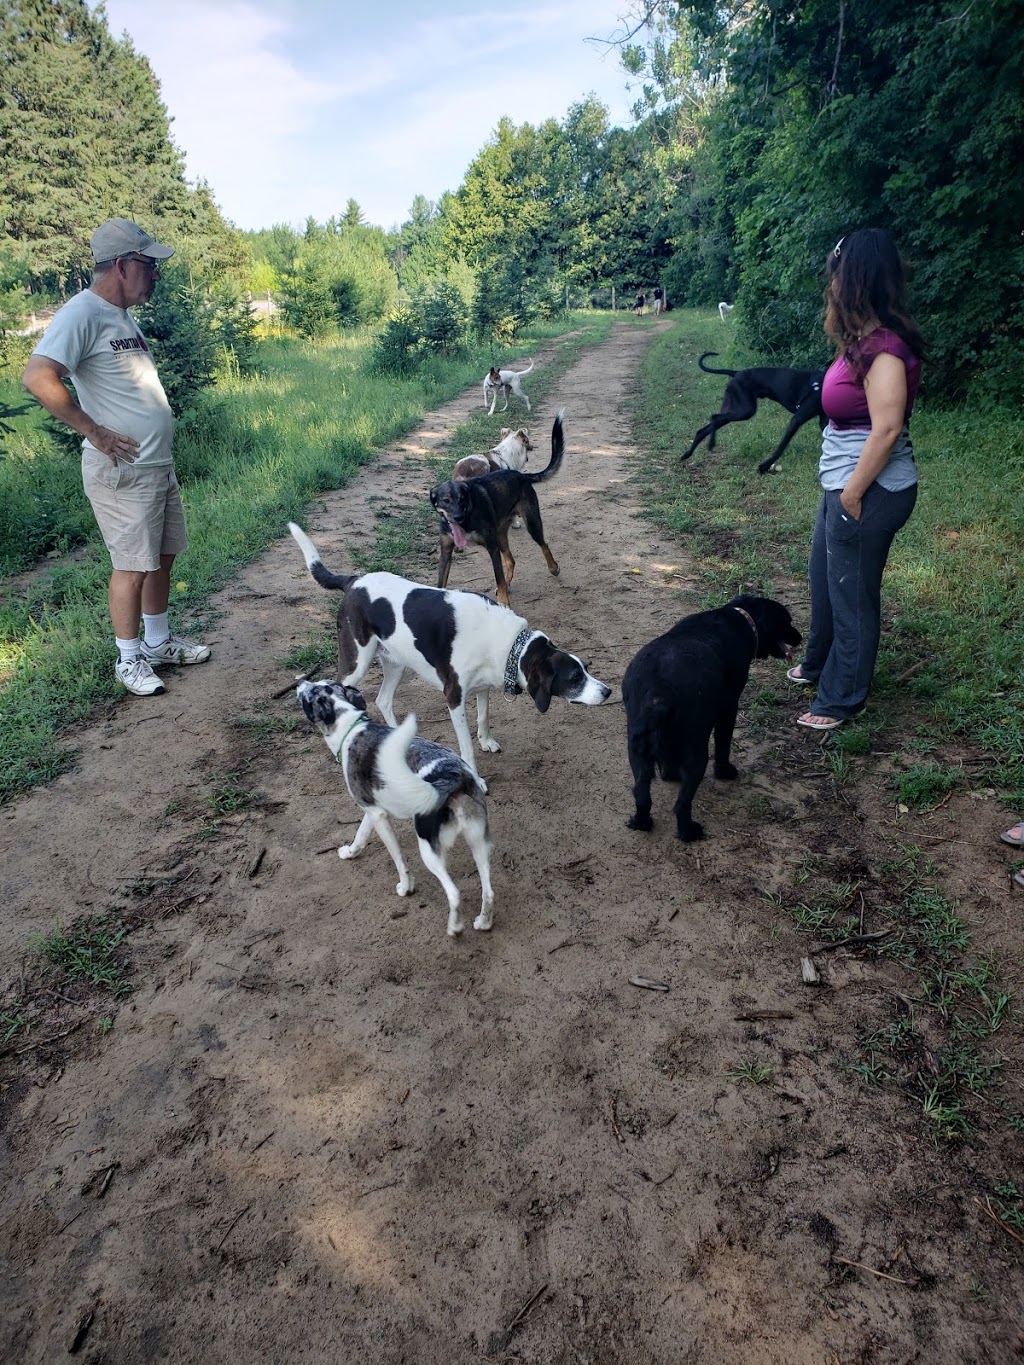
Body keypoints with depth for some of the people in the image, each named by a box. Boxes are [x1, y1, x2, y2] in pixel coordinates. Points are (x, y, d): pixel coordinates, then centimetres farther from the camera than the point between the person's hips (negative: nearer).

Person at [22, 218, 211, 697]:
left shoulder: (122, 314, 14)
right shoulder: (82, 313, -16)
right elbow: (38, 378, -26)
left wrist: (160, 416, 13)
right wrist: (96, 432, -20)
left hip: (159, 462, 9)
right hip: (121, 470, -9)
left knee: (163, 556, 15)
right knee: (133, 565, -1)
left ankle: (158, 642, 30)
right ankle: (128, 659, 14)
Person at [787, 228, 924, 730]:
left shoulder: (883, 347, -21)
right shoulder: (862, 339, 7)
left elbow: (887, 429, -25)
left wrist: (853, 495, -20)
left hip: (870, 492, -10)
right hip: (843, 485, 10)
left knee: (851, 593, 4)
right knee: (824, 580, 24)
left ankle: (842, 698, 20)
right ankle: (819, 664, 45)